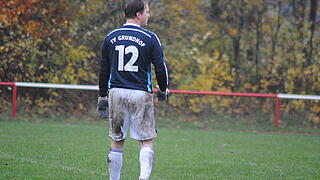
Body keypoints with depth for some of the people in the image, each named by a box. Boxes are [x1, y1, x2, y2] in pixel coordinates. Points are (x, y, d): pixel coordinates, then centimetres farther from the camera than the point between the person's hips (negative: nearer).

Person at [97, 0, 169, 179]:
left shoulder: (111, 37, 8)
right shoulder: (150, 38, -4)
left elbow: (103, 70, 11)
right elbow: (160, 67, -5)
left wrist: (102, 97, 18)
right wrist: (163, 90, 12)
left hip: (116, 93, 3)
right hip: (141, 94, -3)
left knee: (117, 141, 12)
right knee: (146, 141, 1)